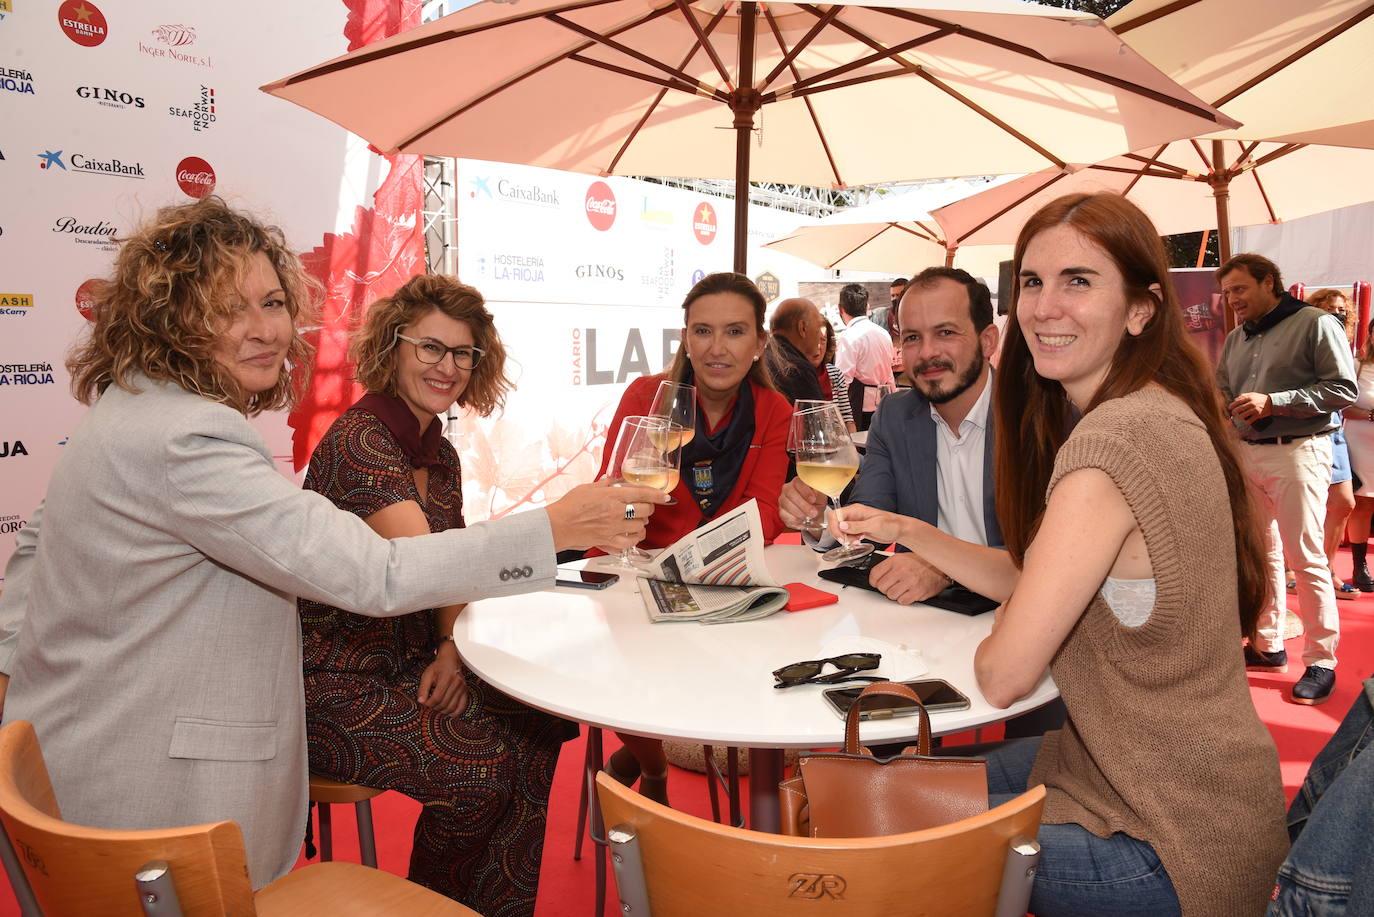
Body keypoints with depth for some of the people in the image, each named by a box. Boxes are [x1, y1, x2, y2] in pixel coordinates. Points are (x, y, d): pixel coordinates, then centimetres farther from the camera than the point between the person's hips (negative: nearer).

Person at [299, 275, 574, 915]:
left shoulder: (439, 454, 7)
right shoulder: (360, 440, -20)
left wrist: (451, 648, -10)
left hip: (409, 663, 8)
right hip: (336, 683, -8)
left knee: (538, 724, -6)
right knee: (481, 764, -19)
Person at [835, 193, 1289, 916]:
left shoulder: (1115, 438, -30)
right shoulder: (1157, 415, 3)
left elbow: (1004, 677, -27)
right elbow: (1026, 579, 8)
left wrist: (999, 633, -5)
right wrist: (906, 531, 0)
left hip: (1170, 841, -8)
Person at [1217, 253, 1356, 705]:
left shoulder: (1315, 324, -5)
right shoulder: (1236, 339, 15)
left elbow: (1344, 389, -12)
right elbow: (1222, 394, 16)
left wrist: (1272, 401, -18)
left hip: (1297, 452, -6)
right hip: (1247, 453, 7)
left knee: (1306, 558, -4)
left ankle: (1321, 662, 5)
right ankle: (1268, 646, 23)